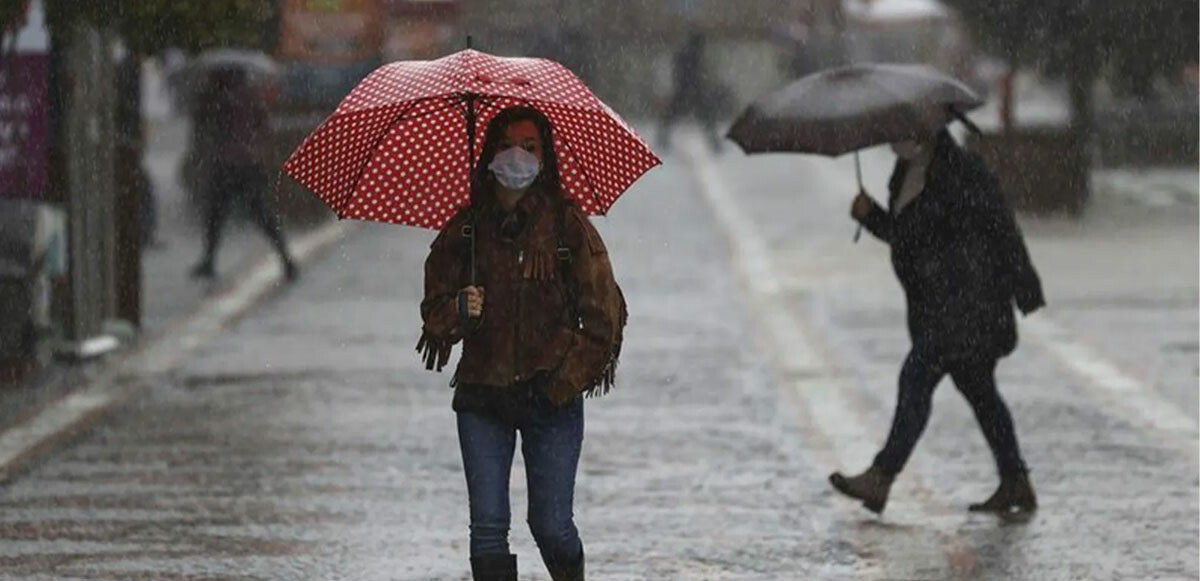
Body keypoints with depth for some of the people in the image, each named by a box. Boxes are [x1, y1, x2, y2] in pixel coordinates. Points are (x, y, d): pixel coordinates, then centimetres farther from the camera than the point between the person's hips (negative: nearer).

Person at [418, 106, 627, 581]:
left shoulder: (568, 225, -1)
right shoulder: (466, 229, 5)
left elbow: (605, 313, 0)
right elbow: (434, 307, 9)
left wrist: (569, 380, -7)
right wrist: (458, 311, -14)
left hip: (551, 396, -2)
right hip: (482, 395, 2)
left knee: (551, 524, -2)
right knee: (488, 526, -4)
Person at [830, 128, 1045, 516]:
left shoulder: (963, 174, -15)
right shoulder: (905, 175, 12)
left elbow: (1002, 230, -13)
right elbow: (901, 233, 23)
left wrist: (1026, 294, -12)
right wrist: (870, 215, 2)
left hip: (966, 303, -10)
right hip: (935, 306, 10)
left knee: (917, 378, -15)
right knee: (977, 390, 12)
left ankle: (881, 479, -17)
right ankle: (1016, 486, 18)